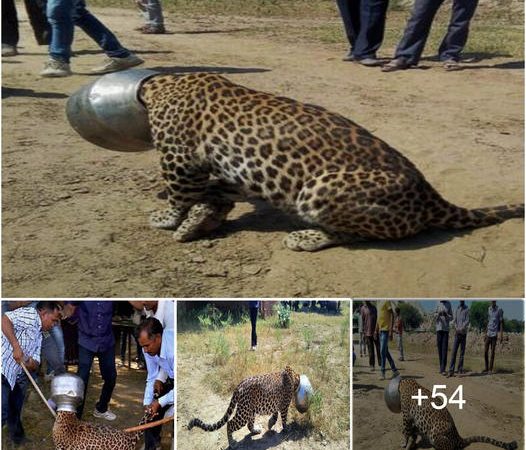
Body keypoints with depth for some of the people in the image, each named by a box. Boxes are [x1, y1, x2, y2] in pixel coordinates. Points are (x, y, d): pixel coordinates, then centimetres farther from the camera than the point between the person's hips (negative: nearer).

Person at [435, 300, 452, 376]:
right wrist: (438, 314, -17)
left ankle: (443, 369, -11)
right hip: (439, 328, 0)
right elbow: (435, 317, 5)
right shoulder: (437, 304, 6)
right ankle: (441, 367, 12)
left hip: (446, 329, 0)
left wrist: (446, 315, -15)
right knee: (440, 349, 2)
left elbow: (451, 317, 7)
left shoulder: (449, 304, 6)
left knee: (444, 349, -7)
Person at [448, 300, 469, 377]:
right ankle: (451, 370, -11)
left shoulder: (467, 309, 3)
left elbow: (467, 321, -5)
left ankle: (460, 369, 8)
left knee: (462, 352, 3)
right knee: (454, 351, -7)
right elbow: (454, 320, 6)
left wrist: (462, 328, -20)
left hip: (463, 333, -1)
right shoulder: (456, 309, 11)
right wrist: (456, 328, -12)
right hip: (457, 333, 1)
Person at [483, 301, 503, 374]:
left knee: (492, 352, -1)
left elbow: (501, 322, -5)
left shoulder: (499, 310, -4)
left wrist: (501, 334, -12)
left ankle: (490, 369, 4)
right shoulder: (489, 309, 13)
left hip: (494, 335, -5)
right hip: (488, 334, 5)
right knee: (485, 352, 4)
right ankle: (486, 368, 13)